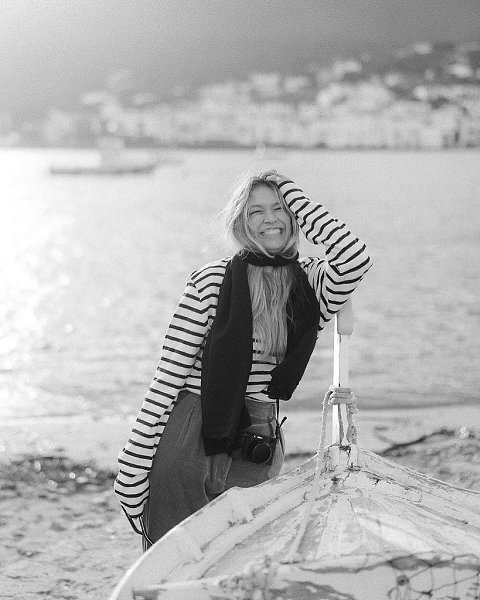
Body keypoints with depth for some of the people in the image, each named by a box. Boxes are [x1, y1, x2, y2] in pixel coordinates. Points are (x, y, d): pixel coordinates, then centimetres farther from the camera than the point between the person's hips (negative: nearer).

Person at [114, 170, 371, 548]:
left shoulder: (312, 283, 4)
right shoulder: (210, 282, -6)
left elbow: (355, 259, -19)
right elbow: (168, 377, -6)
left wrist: (291, 194, -8)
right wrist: (134, 470, -10)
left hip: (259, 448, 3)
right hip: (189, 441, -3)